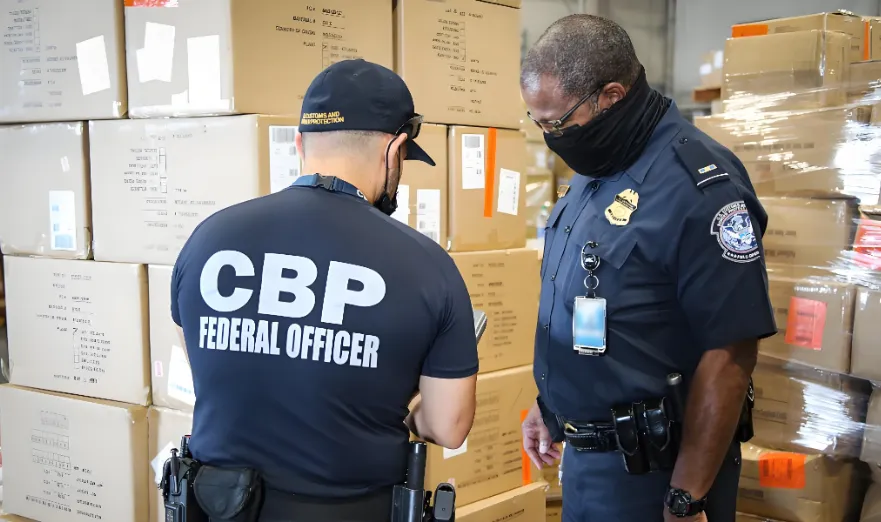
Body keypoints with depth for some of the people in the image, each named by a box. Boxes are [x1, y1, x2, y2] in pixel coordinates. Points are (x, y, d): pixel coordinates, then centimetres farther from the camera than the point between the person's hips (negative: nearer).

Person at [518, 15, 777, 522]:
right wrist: (548, 404, 17)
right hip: (583, 449, 8)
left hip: (649, 466, -8)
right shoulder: (595, 169, 4)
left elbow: (728, 356, -22)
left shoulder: (698, 185, -22)